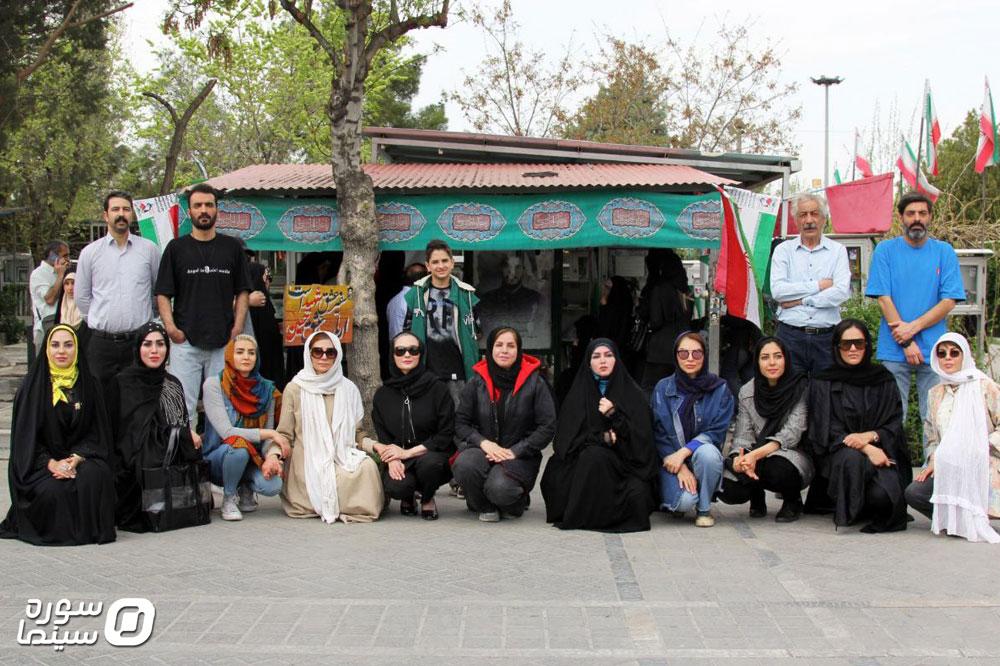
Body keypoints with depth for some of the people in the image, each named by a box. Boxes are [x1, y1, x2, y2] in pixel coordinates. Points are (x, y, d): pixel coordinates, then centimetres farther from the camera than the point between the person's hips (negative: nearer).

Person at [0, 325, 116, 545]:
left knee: (96, 475, -32)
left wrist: (76, 458, -16)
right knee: (53, 490, -32)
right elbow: (25, 436, -2)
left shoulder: (88, 385, 7)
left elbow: (97, 432, 3)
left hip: (80, 457, 2)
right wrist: (51, 463, -18)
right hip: (40, 464, -1)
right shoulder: (33, 386, 1)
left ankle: (91, 528, -13)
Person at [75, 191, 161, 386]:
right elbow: (81, 297, 14)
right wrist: (100, 322, 11)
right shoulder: (90, 252, 7)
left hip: (139, 341, 0)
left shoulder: (148, 249, 5)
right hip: (101, 342, 1)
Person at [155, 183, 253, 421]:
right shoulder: (176, 248, 6)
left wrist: (238, 327, -1)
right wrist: (171, 327, -9)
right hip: (185, 341, -1)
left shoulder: (232, 247, 10)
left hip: (223, 343, 1)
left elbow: (243, 292, 11)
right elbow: (163, 294, 4)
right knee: (182, 406, -3)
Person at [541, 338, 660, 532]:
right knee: (593, 454, -34)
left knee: (637, 494, -31)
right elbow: (566, 438, -1)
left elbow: (641, 437, -4)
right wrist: (601, 438, -14)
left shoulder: (633, 394, 4)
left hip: (625, 463, 0)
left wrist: (614, 415, -16)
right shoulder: (578, 394, 7)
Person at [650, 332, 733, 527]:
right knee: (685, 501, -28)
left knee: (707, 452, -35)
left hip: (702, 458, 1)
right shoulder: (663, 388, -1)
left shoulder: (720, 389, -2)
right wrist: (680, 467, -16)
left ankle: (704, 508, -9)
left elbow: (717, 432, -8)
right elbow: (658, 433, -3)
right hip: (671, 460, 0)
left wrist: (684, 452, -21)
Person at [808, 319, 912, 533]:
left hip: (880, 452, 2)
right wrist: (867, 449, -19)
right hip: (839, 453, -2)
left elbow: (895, 425, 6)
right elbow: (828, 431, -4)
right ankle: (845, 513, -12)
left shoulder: (883, 380, 11)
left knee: (882, 494, -29)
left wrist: (870, 436, -17)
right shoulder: (823, 384, 5)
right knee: (852, 458, -38)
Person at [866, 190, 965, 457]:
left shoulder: (944, 252, 7)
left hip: (934, 350, 1)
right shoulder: (885, 250, 4)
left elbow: (949, 301, 0)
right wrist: (907, 343, -10)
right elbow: (884, 299, -2)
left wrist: (914, 327, -13)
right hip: (894, 351, -1)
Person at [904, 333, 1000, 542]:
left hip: (981, 470, -5)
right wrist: (933, 460, 3)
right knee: (912, 492, -22)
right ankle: (955, 518, 1)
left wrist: (981, 446, -16)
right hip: (947, 471, 5)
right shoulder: (935, 394, 17)